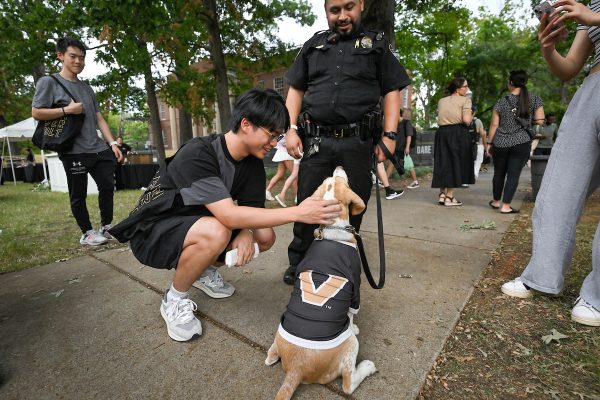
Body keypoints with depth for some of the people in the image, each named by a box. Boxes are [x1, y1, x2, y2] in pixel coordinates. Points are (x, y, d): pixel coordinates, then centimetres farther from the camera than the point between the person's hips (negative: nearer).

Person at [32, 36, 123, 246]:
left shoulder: (87, 88, 19)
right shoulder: (49, 82, 2)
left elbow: (99, 118, 15)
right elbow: (36, 113, -4)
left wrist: (112, 143, 6)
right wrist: (66, 110, -12)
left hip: (98, 148, 5)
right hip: (73, 151, -5)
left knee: (107, 186, 4)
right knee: (78, 195, 2)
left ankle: (107, 226, 18)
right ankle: (87, 233, 15)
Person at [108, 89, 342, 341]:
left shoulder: (253, 163, -7)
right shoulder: (197, 154, -30)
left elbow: (250, 209, -4)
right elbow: (229, 215, -39)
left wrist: (246, 232, -27)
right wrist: (296, 212, -41)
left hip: (195, 223, 7)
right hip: (152, 232, -6)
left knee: (265, 237, -7)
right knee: (215, 232, -37)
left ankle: (203, 270, 15)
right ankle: (174, 300, -8)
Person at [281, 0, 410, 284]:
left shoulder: (377, 45, 13)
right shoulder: (313, 45, 18)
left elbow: (392, 92, 8)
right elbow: (295, 90, 16)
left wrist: (389, 135, -4)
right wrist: (291, 129, 2)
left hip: (358, 142, -1)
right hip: (315, 140, 1)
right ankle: (298, 264, 19)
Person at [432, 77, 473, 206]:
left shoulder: (441, 101, 17)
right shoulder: (465, 100, 0)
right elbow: (466, 120, -11)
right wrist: (471, 116, 8)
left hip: (441, 133, 5)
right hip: (457, 133, -5)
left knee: (443, 162, 10)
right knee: (455, 162, 1)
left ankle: (442, 194, 8)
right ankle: (449, 197, 1)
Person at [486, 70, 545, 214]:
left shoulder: (502, 101, 2)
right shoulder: (534, 99, 3)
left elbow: (494, 124, 0)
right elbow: (539, 120, -1)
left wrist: (489, 142, 7)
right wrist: (527, 120, 19)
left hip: (500, 143, 1)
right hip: (521, 143, -1)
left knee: (499, 173, 13)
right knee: (513, 174, 2)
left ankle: (496, 201, 26)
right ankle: (506, 206, 2)